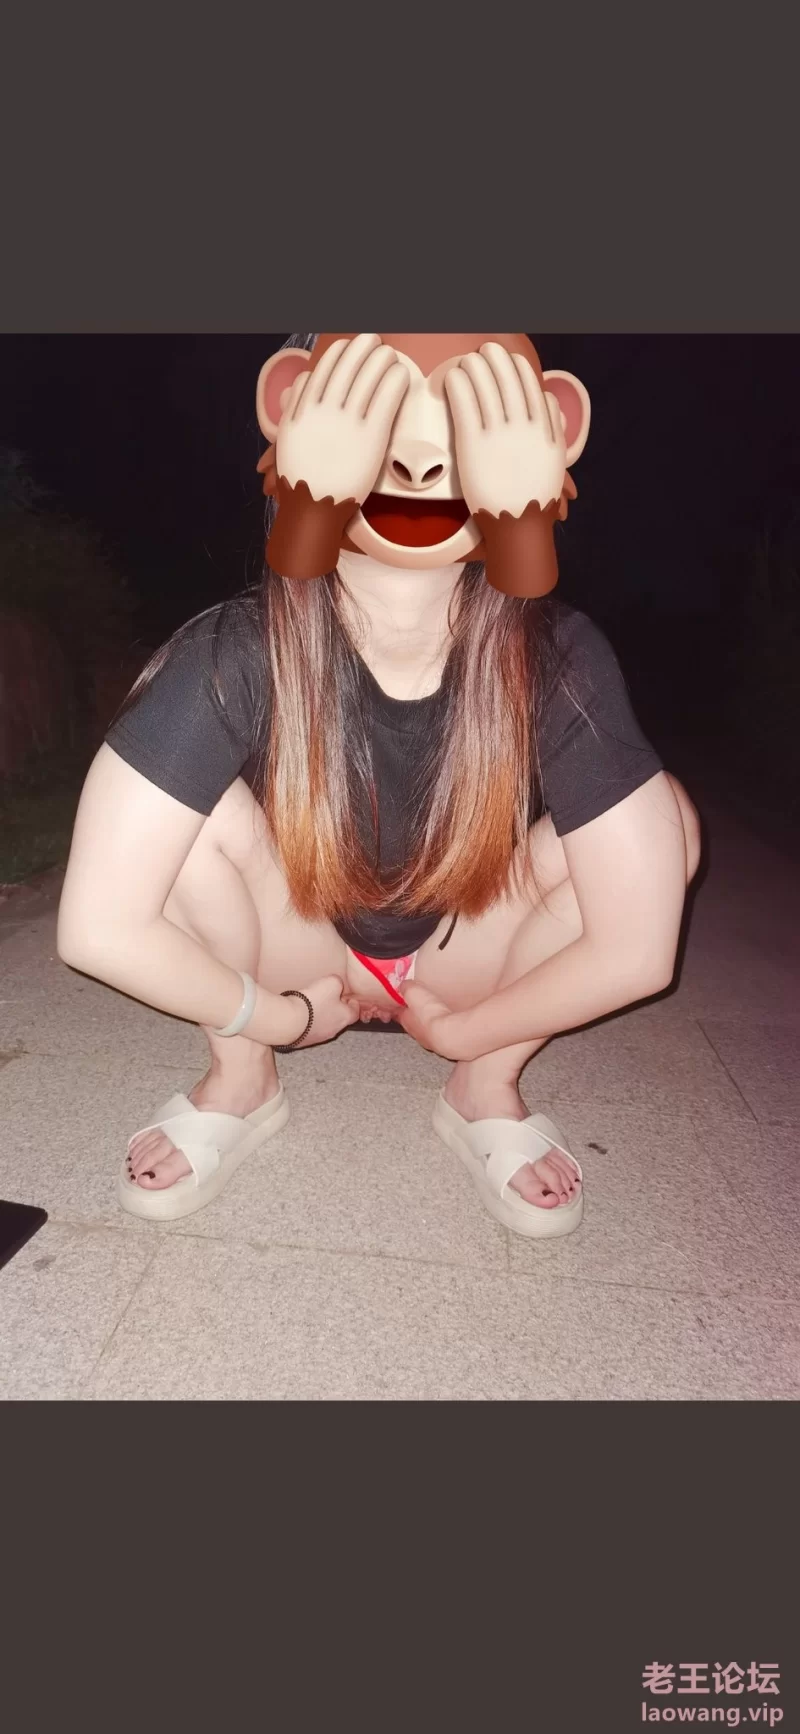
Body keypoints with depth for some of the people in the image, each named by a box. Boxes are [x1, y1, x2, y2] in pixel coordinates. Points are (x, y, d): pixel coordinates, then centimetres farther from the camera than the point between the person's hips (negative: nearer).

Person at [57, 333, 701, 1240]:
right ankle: (239, 1079, -2)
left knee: (661, 818, -22)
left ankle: (485, 1091, -2)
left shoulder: (558, 659, -27)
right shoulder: (234, 657, -29)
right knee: (202, 810, -29)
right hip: (292, 958, 0)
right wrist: (273, 1017, -18)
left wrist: (460, 1035, -15)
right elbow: (98, 925, -30)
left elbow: (636, 947, -25)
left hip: (459, 961, 1)